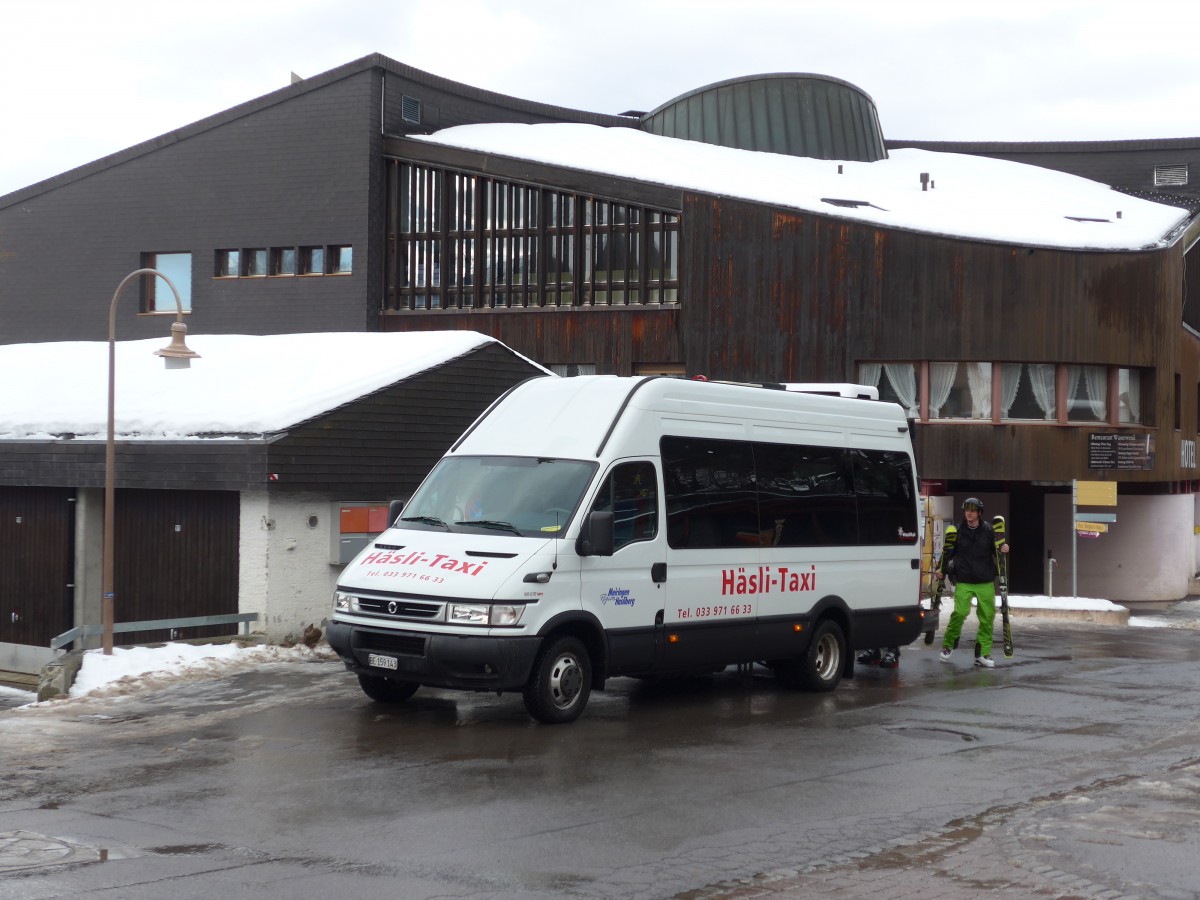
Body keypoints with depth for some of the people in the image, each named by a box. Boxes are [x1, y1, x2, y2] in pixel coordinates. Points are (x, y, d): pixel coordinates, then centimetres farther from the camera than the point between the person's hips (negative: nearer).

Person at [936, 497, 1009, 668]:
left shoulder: (988, 530, 4)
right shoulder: (957, 531, 3)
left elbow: (996, 549, 13)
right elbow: (948, 551, 10)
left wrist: (1002, 549, -8)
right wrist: (942, 569, 4)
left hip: (986, 582, 2)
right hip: (964, 581, -2)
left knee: (987, 616, 0)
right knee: (960, 613, -14)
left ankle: (983, 653, 9)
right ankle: (948, 646, 8)